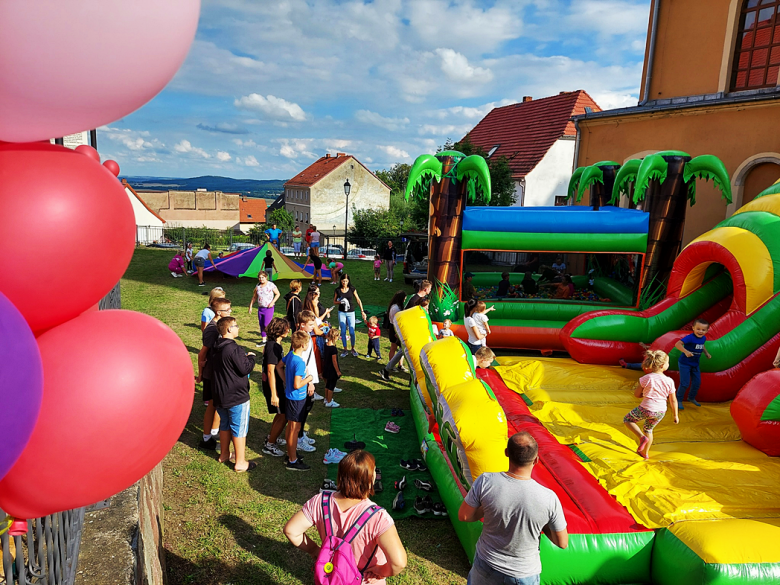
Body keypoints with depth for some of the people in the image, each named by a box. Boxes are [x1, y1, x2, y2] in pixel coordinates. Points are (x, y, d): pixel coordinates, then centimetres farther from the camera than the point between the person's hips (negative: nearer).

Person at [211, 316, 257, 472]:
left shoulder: (217, 348, 5)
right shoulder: (233, 349, -24)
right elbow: (245, 369, -21)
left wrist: (245, 357, 11)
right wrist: (251, 357, -5)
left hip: (220, 395, 9)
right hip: (237, 397, -9)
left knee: (225, 425, 23)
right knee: (239, 429, 2)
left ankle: (224, 454, 38)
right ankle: (240, 462, 10)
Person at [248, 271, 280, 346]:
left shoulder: (271, 285, -8)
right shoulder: (257, 286, 7)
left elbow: (277, 294, -1)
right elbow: (254, 297, 17)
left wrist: (272, 302, -12)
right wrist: (250, 306, 14)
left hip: (268, 308, -6)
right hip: (260, 308, 6)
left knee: (267, 325, -12)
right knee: (261, 325, 10)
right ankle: (263, 340, 20)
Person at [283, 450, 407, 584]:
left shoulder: (320, 502, -24)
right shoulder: (378, 518, -36)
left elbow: (290, 530, -16)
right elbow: (399, 562, -40)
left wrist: (314, 550, -4)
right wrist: (382, 572, -20)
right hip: (367, 580, -2)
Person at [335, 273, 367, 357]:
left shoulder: (352, 289, -4)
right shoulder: (338, 290, -2)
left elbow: (358, 300, 0)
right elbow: (334, 302, 7)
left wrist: (362, 311, -6)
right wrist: (340, 302, -15)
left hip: (351, 313, -1)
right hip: (341, 313, 1)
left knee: (352, 332, -2)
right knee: (343, 332, 4)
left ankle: (353, 349, 18)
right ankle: (345, 350, 16)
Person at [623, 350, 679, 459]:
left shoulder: (646, 378, -16)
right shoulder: (669, 381, -9)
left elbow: (636, 394, -6)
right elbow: (673, 400, 0)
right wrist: (675, 415, 13)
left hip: (646, 409, -4)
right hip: (660, 412, 4)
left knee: (627, 419, 18)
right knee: (648, 429, 28)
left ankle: (642, 437, -2)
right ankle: (645, 453, 41)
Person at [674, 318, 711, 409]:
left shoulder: (703, 338, 0)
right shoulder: (690, 338, -25)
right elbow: (677, 344, -38)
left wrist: (706, 353, 14)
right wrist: (686, 351, -49)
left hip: (695, 364, 8)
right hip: (684, 364, -8)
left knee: (697, 382, 16)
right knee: (685, 384, -4)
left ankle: (691, 398, 39)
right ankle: (679, 400, 14)